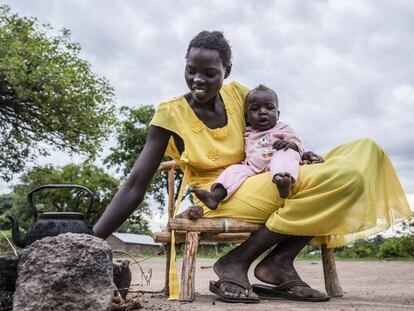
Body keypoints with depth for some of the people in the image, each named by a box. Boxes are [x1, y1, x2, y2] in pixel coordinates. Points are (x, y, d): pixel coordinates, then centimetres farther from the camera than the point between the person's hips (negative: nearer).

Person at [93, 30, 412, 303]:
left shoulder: (239, 94, 3)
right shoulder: (172, 114, -11)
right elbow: (135, 186, -13)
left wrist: (297, 154, -7)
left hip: (257, 187, 7)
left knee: (364, 152, -4)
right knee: (344, 177, -24)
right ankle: (236, 262, -20)